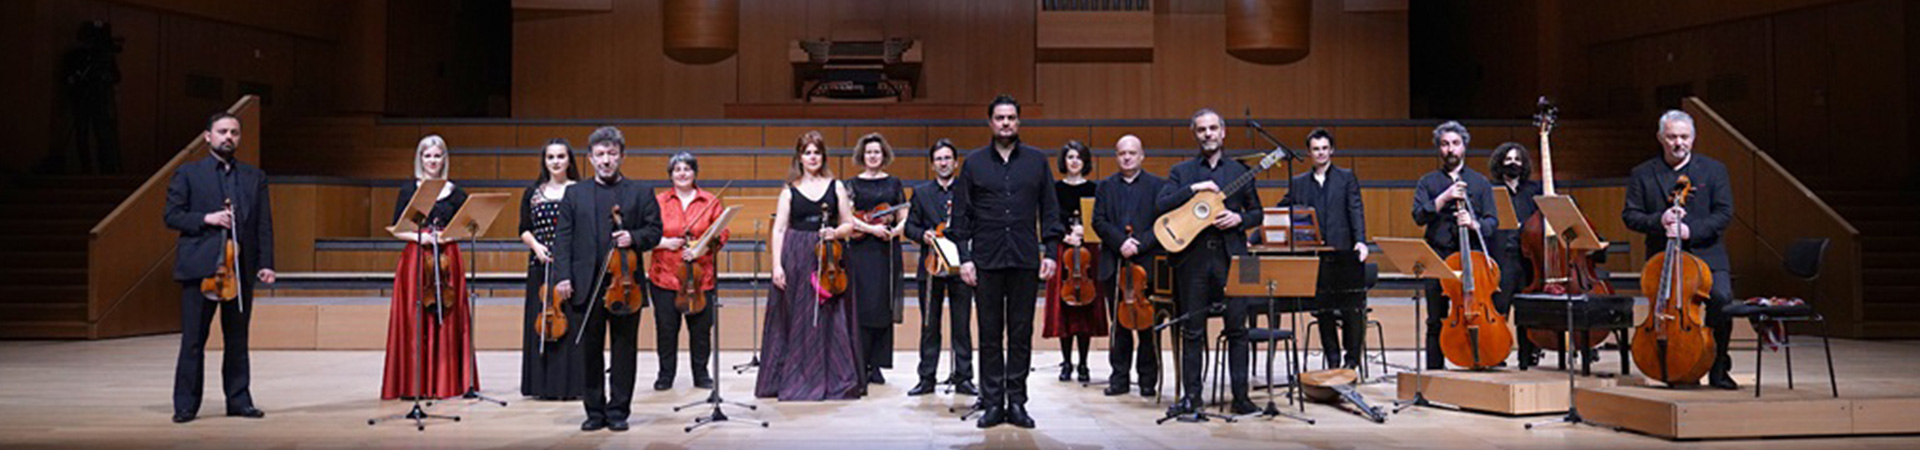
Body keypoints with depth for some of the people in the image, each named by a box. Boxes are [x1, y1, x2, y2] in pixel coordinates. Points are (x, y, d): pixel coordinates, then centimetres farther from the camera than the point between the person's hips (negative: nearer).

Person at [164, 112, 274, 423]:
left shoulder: (255, 177, 12)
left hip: (241, 269, 3)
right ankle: (186, 405, 7)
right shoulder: (188, 174, 5)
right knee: (193, 340, 0)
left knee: (237, 340, 8)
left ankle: (239, 400, 15)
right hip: (199, 267, -3)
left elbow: (264, 225, 9)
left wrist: (265, 263, 0)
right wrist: (206, 218, -14)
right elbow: (171, 215, 1)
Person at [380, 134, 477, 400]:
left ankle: (446, 381, 7)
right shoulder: (409, 190, 7)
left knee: (448, 321, 0)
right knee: (414, 322, -4)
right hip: (416, 260, -1)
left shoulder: (455, 193, 9)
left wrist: (447, 236, -9)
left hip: (447, 261, 1)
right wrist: (420, 236, -12)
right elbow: (396, 230, 4)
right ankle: (413, 385, -1)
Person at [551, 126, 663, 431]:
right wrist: (563, 276, -5)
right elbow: (563, 237, 5)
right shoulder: (575, 194, 11)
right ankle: (595, 411, 15)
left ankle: (618, 411, 12)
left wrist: (634, 237, -15)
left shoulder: (640, 193, 9)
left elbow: (654, 231, 6)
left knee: (624, 351, 3)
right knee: (589, 351, 5)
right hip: (587, 287, 1)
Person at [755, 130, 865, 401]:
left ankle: (834, 380, 8)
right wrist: (777, 265, -6)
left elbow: (849, 225, 9)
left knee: (829, 319, 0)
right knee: (796, 320, 1)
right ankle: (794, 379, 10)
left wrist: (835, 232, -12)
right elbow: (779, 229, 3)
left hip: (828, 257, 0)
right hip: (796, 259, 0)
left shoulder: (836, 187, 8)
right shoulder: (789, 191, 6)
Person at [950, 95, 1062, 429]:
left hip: (1025, 260, 1)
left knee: (1021, 333, 4)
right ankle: (992, 403, 10)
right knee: (990, 334, 4)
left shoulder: (1037, 161, 9)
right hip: (986, 260, 0)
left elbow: (1049, 210, 9)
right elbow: (961, 214, 5)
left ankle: (1017, 402, 11)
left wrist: (1050, 251, 0)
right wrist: (964, 257, -2)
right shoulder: (974, 162, 7)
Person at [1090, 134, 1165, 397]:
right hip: (1115, 265, 2)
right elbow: (1099, 221, 3)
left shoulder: (1158, 186, 6)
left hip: (1148, 263, -2)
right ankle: (1119, 377, 12)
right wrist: (1121, 242, -12)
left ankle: (1148, 379, 9)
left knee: (1148, 324, 1)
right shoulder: (1105, 187, 13)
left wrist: (1139, 245, -14)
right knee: (1119, 323, 6)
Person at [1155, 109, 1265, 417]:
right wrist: (1194, 189, -12)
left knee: (1237, 327, 0)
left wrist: (1238, 218, -7)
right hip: (1193, 256, 0)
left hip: (1231, 256, 0)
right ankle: (1191, 396, 11)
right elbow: (1161, 206, -3)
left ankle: (1240, 396, 6)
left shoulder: (1240, 171, 11)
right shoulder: (1182, 172, 10)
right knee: (1192, 330, 4)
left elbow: (1257, 214, 13)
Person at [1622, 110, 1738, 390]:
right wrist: (1658, 220, -14)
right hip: (1662, 258, 1)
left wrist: (1691, 229, -14)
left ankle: (1718, 369, -4)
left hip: (1706, 254, -1)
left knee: (1721, 298, -23)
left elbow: (1724, 213, 2)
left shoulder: (1714, 170, 10)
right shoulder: (1642, 174, 10)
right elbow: (1630, 215, 7)